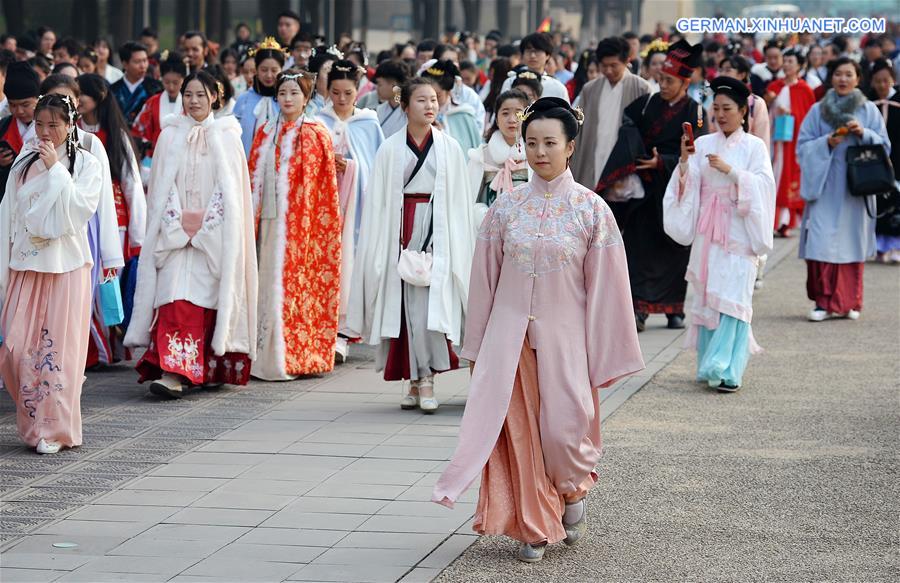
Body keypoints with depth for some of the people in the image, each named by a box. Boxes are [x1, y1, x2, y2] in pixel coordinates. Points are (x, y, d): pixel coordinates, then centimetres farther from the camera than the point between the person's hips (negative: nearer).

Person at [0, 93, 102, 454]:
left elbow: (82, 209, -13)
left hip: (66, 268, -3)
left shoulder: (85, 164, 2)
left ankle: (54, 430, 3)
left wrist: (55, 170, -13)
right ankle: (34, 421, 13)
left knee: (58, 347, -4)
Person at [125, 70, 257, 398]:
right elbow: (162, 186, 5)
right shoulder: (171, 135, 8)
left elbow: (230, 188, -1)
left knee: (210, 296, -3)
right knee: (177, 299, -9)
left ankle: (213, 368, 3)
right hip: (175, 231, 1)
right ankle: (174, 372, -11)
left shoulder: (226, 136, 3)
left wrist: (203, 224, -10)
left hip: (215, 232, -1)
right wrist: (178, 222, -8)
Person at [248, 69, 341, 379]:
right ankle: (272, 357, 5)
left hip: (304, 222, -3)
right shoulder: (266, 133, 12)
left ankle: (296, 356, 1)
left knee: (298, 282, -4)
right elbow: (254, 177, 12)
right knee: (273, 282, 2)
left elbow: (326, 183, 1)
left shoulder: (316, 135, 2)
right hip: (273, 221, 3)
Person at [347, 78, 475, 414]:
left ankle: (425, 380, -8)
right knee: (406, 302, -1)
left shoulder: (449, 148, 6)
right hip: (400, 230, 1)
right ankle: (416, 381, 6)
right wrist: (380, 248, -2)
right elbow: (378, 201, 5)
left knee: (431, 301, -10)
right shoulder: (390, 149, 5)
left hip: (437, 230, -1)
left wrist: (455, 249, 0)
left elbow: (459, 201, 6)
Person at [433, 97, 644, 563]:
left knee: (563, 428, -3)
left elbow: (603, 286, -3)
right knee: (518, 431, 1)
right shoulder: (507, 206, 3)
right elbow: (485, 279, 7)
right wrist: (476, 347, 8)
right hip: (510, 333, 2)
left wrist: (600, 358, -5)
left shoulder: (591, 209, -4)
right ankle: (533, 527, 14)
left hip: (563, 335, -2)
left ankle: (573, 492, 29)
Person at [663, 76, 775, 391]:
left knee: (732, 297, -10)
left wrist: (730, 170, -17)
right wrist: (684, 160, -14)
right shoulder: (703, 144, 9)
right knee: (706, 294, 4)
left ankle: (727, 369, -12)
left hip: (738, 230, -3)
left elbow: (764, 183, -9)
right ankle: (708, 365, 13)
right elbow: (688, 184, 3)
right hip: (707, 231, 3)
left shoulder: (754, 147, 2)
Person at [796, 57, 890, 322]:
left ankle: (849, 302, 11)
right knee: (823, 242, -9)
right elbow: (803, 147, 4)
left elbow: (884, 145, 5)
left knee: (852, 240, 2)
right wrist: (826, 143, -13)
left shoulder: (869, 111, 8)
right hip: (825, 187, 0)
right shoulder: (818, 111, 7)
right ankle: (825, 301, -5)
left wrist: (863, 134, -12)